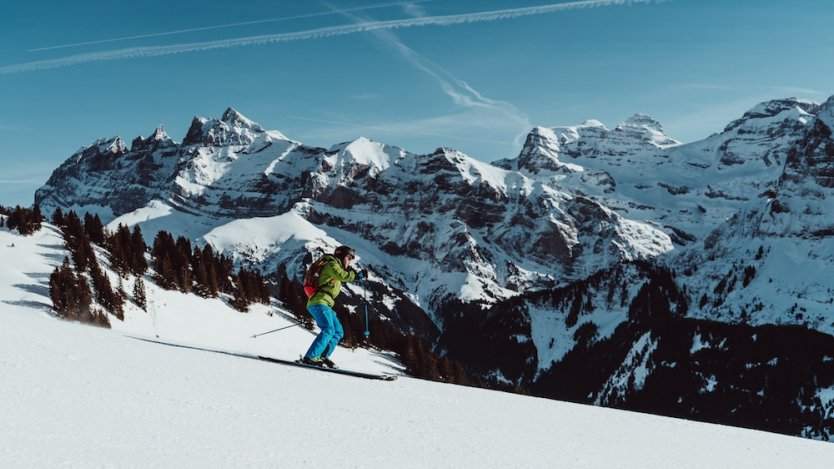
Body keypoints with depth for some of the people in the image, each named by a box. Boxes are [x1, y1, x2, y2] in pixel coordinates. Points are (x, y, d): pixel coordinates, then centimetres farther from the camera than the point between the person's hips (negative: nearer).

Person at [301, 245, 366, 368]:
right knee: (328, 329, -24)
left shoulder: (336, 267, 28)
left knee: (338, 332, 7)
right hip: (319, 301, -10)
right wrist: (358, 275, -12)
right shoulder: (332, 264, -2)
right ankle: (310, 357, -29)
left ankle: (323, 357, 2)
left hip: (324, 304, 10)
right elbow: (342, 276, -18)